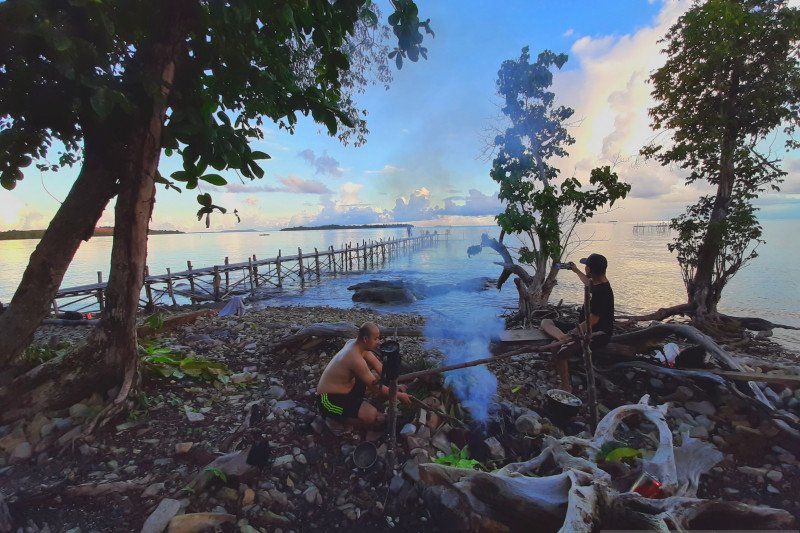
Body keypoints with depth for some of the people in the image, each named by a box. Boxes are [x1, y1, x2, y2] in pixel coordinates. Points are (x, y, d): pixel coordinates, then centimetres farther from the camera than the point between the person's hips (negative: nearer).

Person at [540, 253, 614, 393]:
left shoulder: (602, 292, -25)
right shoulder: (597, 283, 5)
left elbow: (592, 321, -28)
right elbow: (588, 283, 33)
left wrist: (570, 334, -23)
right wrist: (576, 271, 43)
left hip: (597, 335, -10)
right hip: (584, 329, 10)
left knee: (560, 354, -32)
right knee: (545, 322, 4)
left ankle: (566, 389, -16)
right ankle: (563, 339, -25)